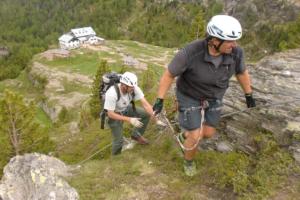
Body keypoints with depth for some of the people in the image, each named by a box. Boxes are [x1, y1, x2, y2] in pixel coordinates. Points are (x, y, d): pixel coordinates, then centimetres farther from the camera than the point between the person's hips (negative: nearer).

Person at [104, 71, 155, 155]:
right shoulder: (112, 93, -38)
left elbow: (145, 104, -26)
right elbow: (110, 114, -33)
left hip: (126, 109, 5)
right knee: (118, 141, -7)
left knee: (146, 114, -9)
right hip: (114, 114, -4)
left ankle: (136, 135, 15)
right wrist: (129, 120, -41)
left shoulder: (134, 88, -26)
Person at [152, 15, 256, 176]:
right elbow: (169, 74, -22)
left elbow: (241, 72, -2)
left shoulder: (235, 53, -23)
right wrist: (159, 101, -18)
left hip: (213, 97, 4)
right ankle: (189, 161, 31)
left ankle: (185, 136, 45)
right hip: (190, 96, -4)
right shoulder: (190, 53, -36)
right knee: (195, 137, -3)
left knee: (208, 133, 11)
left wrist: (249, 95, 10)